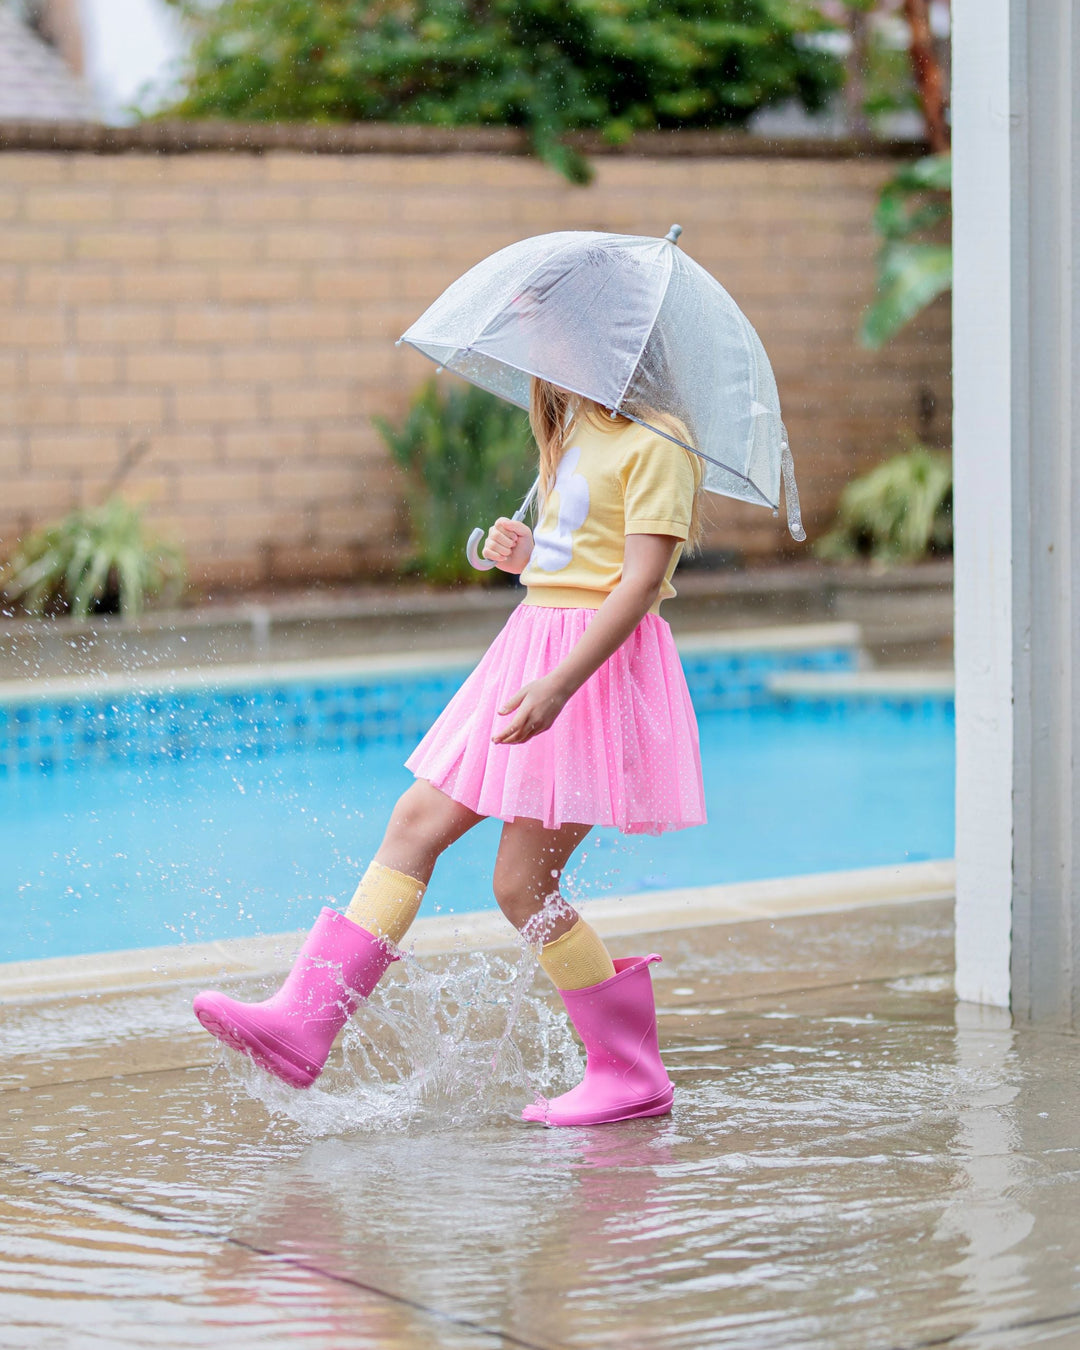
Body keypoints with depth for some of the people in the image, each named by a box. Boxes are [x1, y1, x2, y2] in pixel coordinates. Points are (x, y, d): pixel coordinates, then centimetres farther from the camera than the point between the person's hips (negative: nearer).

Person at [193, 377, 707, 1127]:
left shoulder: (656, 443, -13)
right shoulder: (574, 426, 16)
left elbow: (642, 580, -21)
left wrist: (558, 684, -29)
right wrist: (524, 551, 4)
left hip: (598, 665, -9)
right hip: (533, 635, 9)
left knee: (524, 882, -6)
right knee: (416, 821, 2)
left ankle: (633, 1075, 7)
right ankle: (305, 1018, 1)